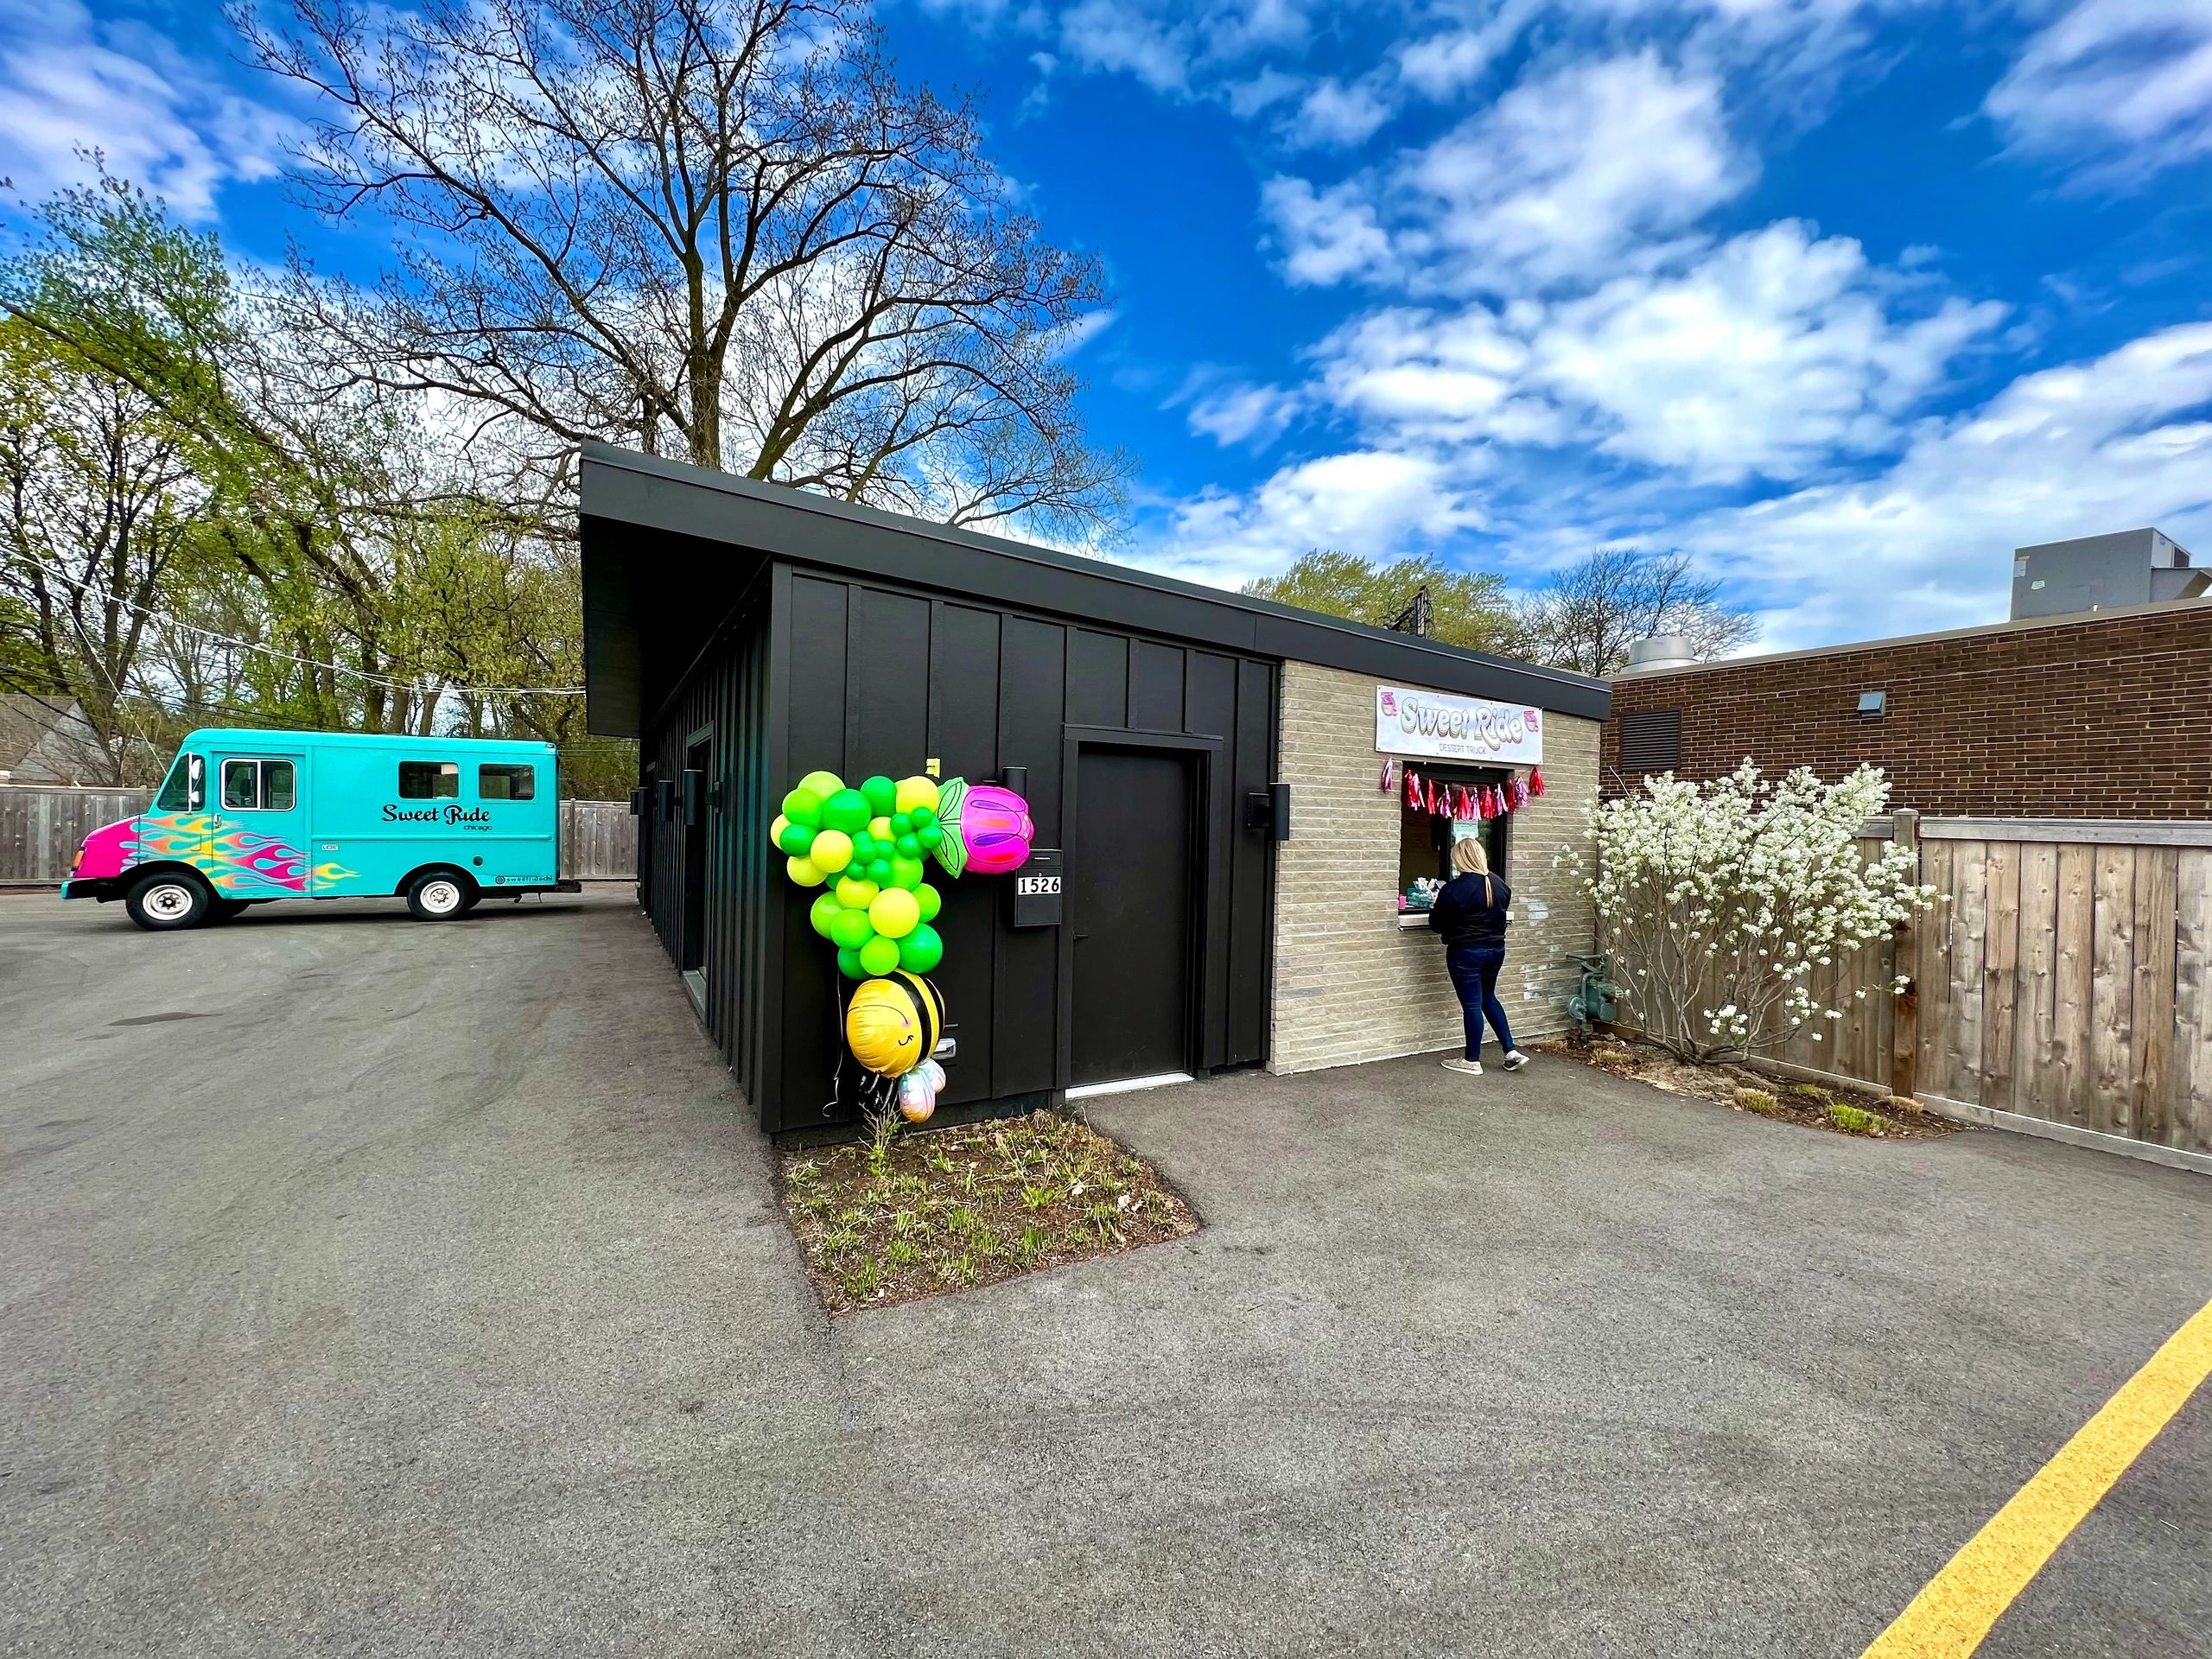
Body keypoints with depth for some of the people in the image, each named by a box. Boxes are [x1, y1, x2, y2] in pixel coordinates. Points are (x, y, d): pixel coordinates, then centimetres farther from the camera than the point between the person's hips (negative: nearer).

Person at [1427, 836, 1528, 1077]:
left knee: (1472, 1005, 2)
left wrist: (1438, 906, 9)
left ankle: (1472, 1061, 13)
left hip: (1466, 953, -6)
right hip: (1496, 949, 7)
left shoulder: (1454, 888, -19)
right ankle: (1511, 1051, 20)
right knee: (1488, 998, 22)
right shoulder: (1500, 884, 1)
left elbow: (1436, 925, -10)